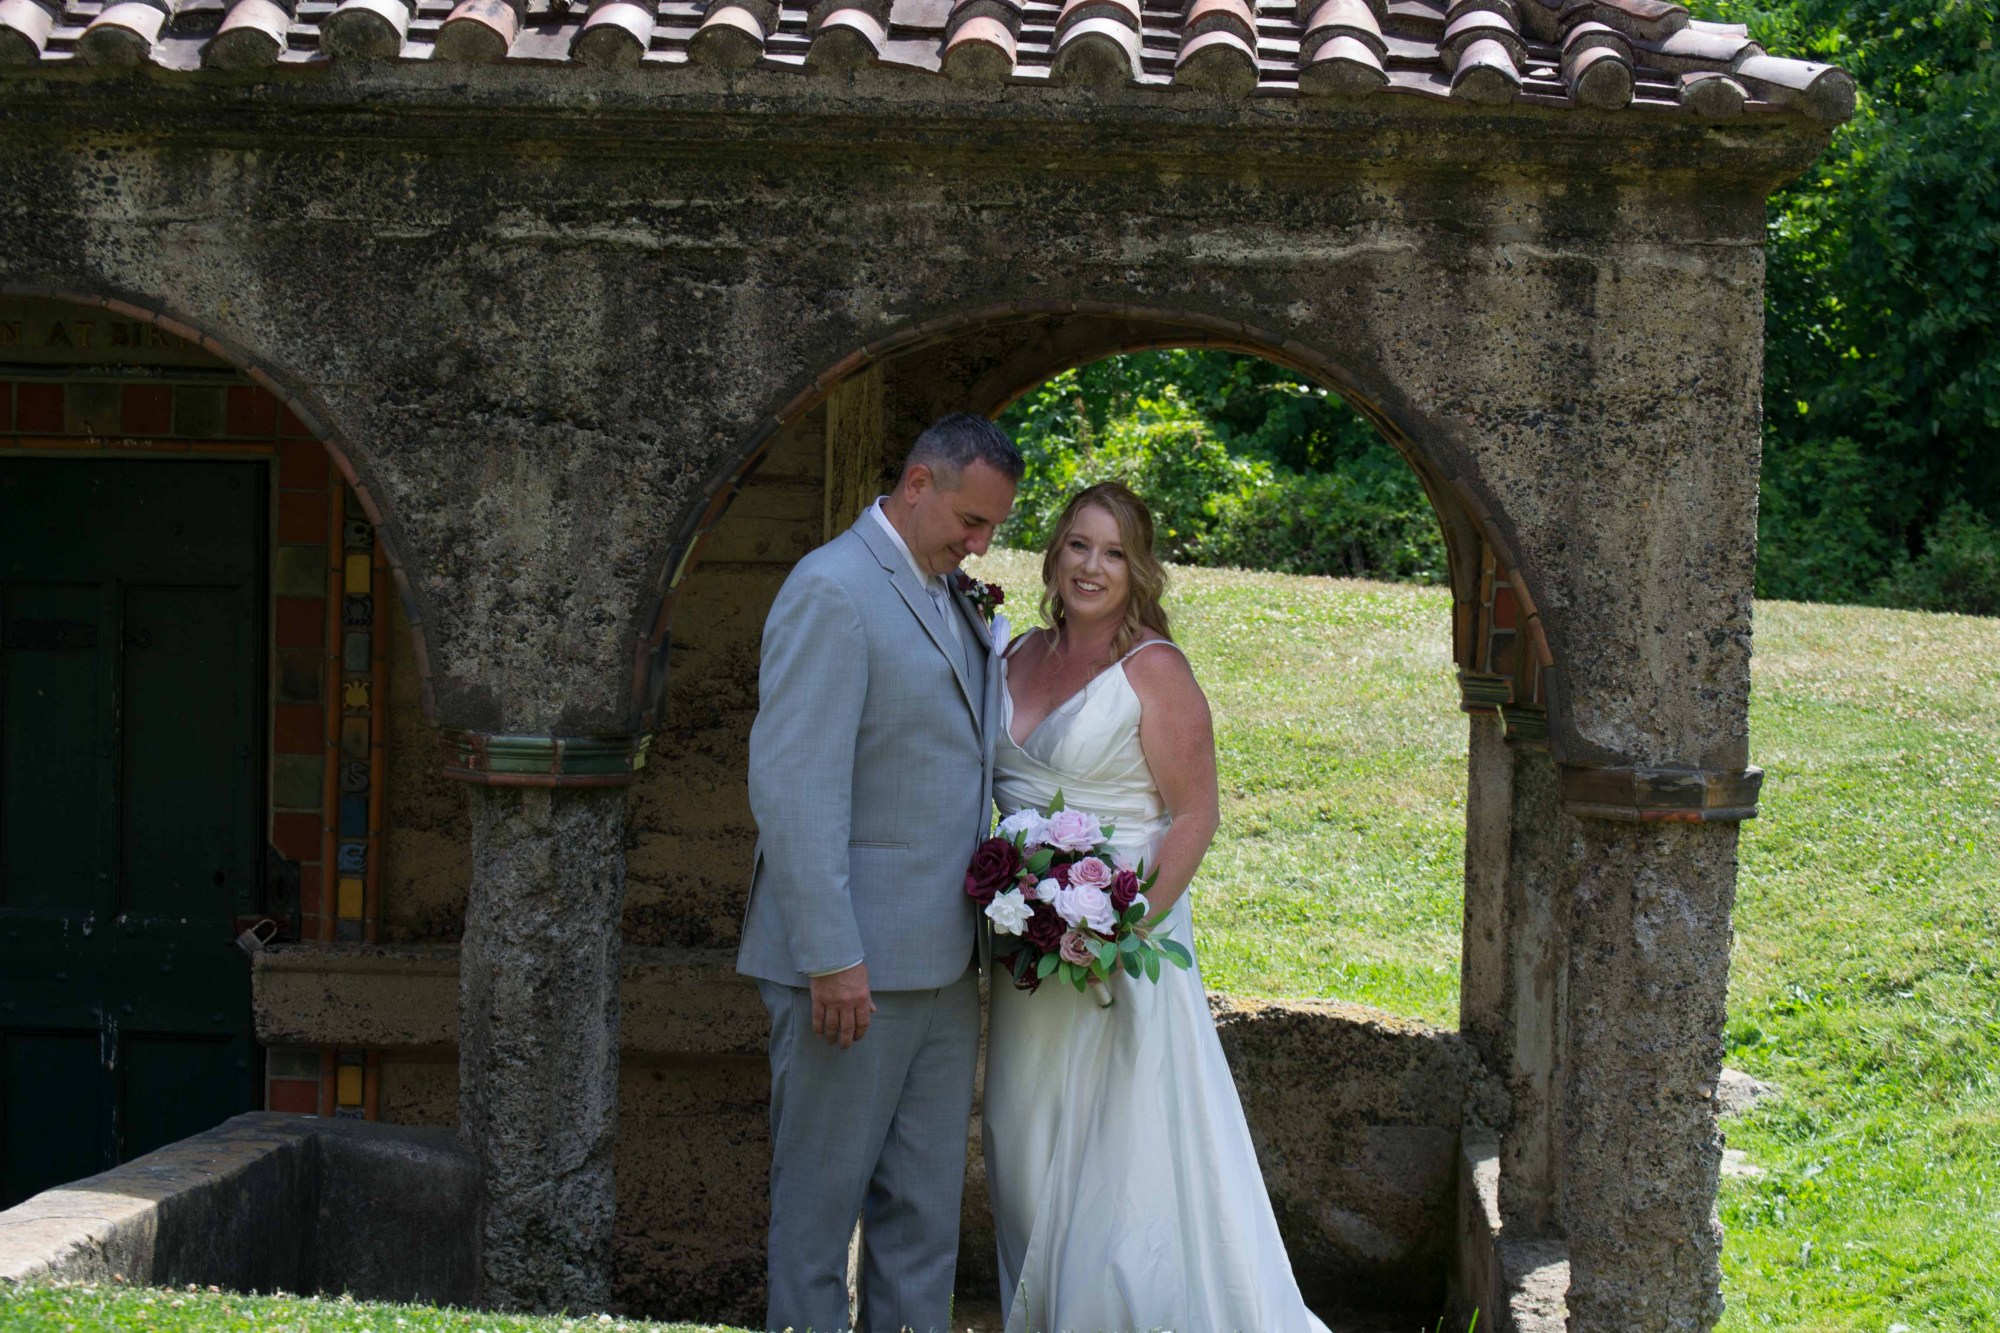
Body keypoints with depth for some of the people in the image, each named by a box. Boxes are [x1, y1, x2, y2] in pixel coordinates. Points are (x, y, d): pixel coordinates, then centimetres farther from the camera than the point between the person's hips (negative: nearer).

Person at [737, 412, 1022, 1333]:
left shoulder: (952, 602, 15)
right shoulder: (832, 590, -12)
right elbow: (793, 790, -19)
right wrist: (831, 958, -22)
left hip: (941, 961, 8)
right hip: (855, 964, -8)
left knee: (926, 1206, 12)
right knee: (820, 1198, 3)